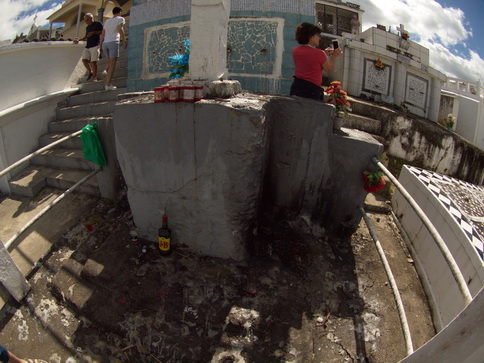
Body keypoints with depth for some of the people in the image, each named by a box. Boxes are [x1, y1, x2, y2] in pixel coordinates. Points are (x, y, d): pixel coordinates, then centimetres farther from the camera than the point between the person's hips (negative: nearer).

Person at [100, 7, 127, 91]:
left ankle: (105, 71, -9)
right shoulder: (120, 19, 9)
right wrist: (125, 41, -6)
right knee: (112, 64, -7)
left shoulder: (107, 21, 24)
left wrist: (101, 46, 20)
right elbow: (120, 29, -8)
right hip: (113, 42, -6)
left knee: (110, 62, 23)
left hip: (105, 43, 6)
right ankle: (108, 85, -15)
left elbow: (102, 34, 19)